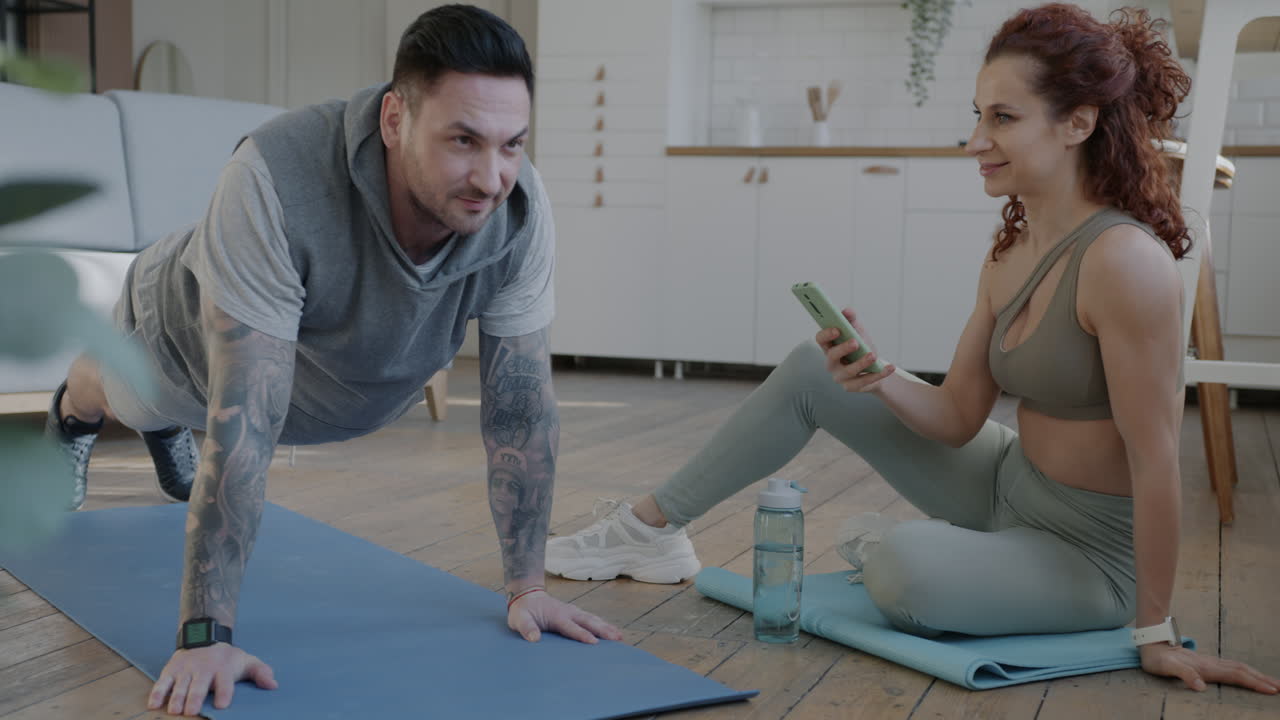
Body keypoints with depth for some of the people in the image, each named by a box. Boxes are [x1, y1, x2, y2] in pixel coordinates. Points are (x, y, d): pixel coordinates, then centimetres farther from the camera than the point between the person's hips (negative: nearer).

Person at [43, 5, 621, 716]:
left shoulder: (520, 211, -36)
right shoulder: (277, 180, -48)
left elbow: (522, 403, -26)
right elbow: (243, 417, -48)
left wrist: (528, 587, -22)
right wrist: (205, 635, -47)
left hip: (344, 375, 3)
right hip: (184, 339, -2)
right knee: (106, 387, 33)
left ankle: (171, 432, 71)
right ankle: (71, 418, 69)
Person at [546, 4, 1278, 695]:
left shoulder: (1125, 260, -28)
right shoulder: (1011, 254, -1)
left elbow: (1156, 459, -24)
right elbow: (958, 417, 2)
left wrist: (1156, 633, -18)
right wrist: (880, 379, -19)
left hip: (1091, 555, -8)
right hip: (1010, 489, 8)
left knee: (906, 571, -36)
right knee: (812, 373, 3)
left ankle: (881, 546, 3)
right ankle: (652, 529, 15)